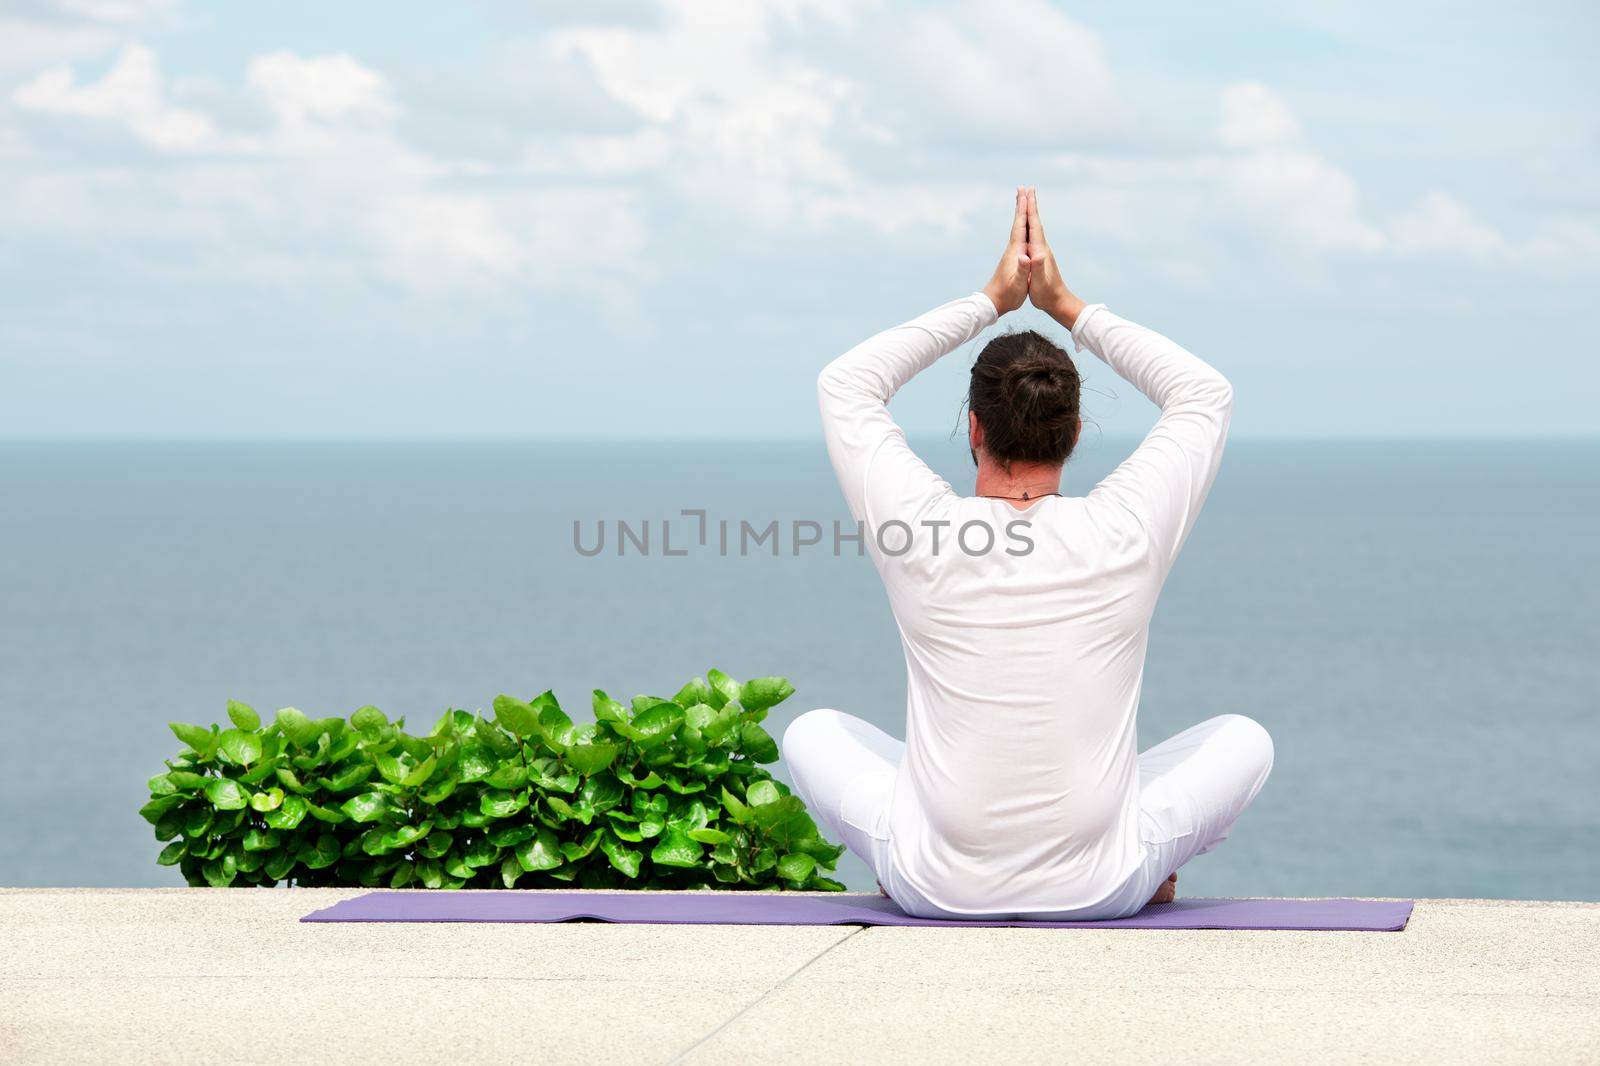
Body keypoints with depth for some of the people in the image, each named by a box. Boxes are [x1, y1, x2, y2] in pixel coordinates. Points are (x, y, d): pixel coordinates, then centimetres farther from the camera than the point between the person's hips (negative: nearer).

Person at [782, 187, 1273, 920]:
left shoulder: (920, 537, -11)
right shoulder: (1124, 538, -11)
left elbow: (846, 384, 7)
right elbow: (1206, 395, 8)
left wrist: (989, 303, 11)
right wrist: (1068, 307, 11)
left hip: (938, 887, 0)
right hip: (1101, 888, 0)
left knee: (813, 734, 26)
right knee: (1243, 741, 24)